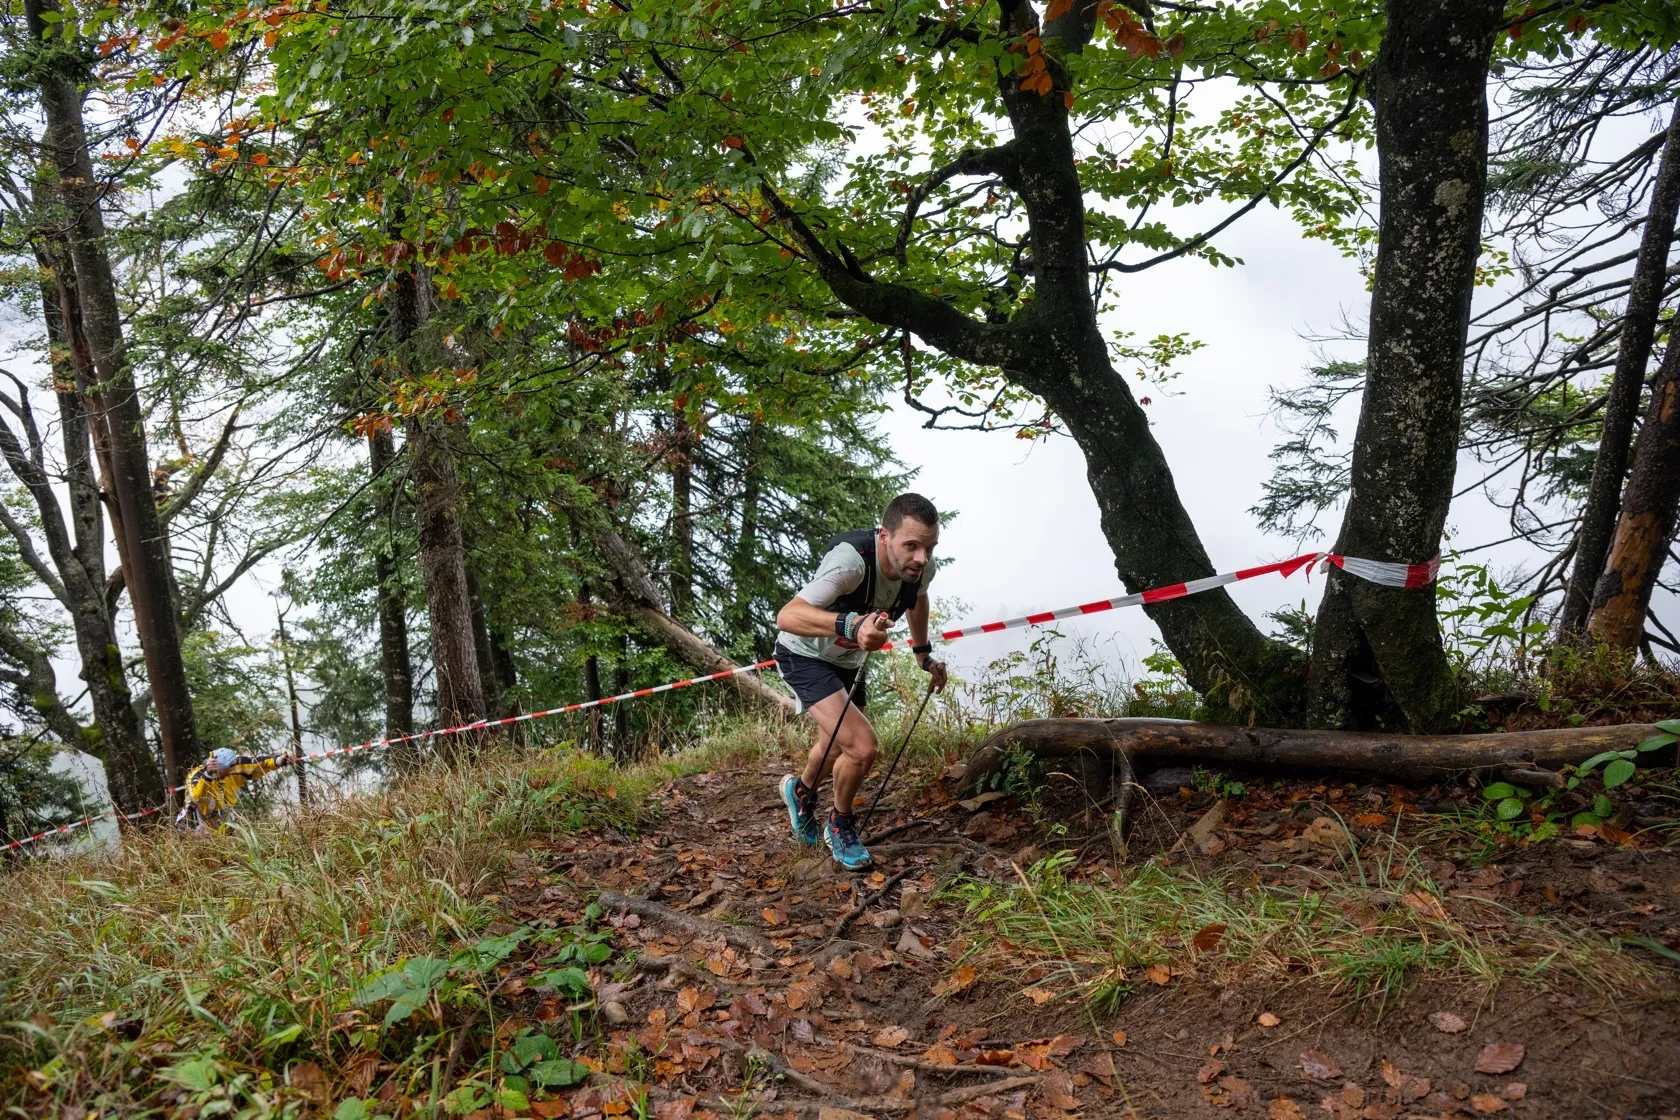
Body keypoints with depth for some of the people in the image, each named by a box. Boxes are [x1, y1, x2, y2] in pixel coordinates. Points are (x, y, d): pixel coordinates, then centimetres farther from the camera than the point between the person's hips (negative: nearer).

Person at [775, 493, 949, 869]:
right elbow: (787, 616, -50)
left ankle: (801, 790, 58)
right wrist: (851, 625, -64)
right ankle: (840, 826, 9)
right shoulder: (851, 561, -40)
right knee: (863, 747, -21)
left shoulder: (922, 567, -18)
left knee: (840, 746, 24)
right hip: (806, 657, -7)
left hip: (848, 661, 7)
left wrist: (923, 653, 13)